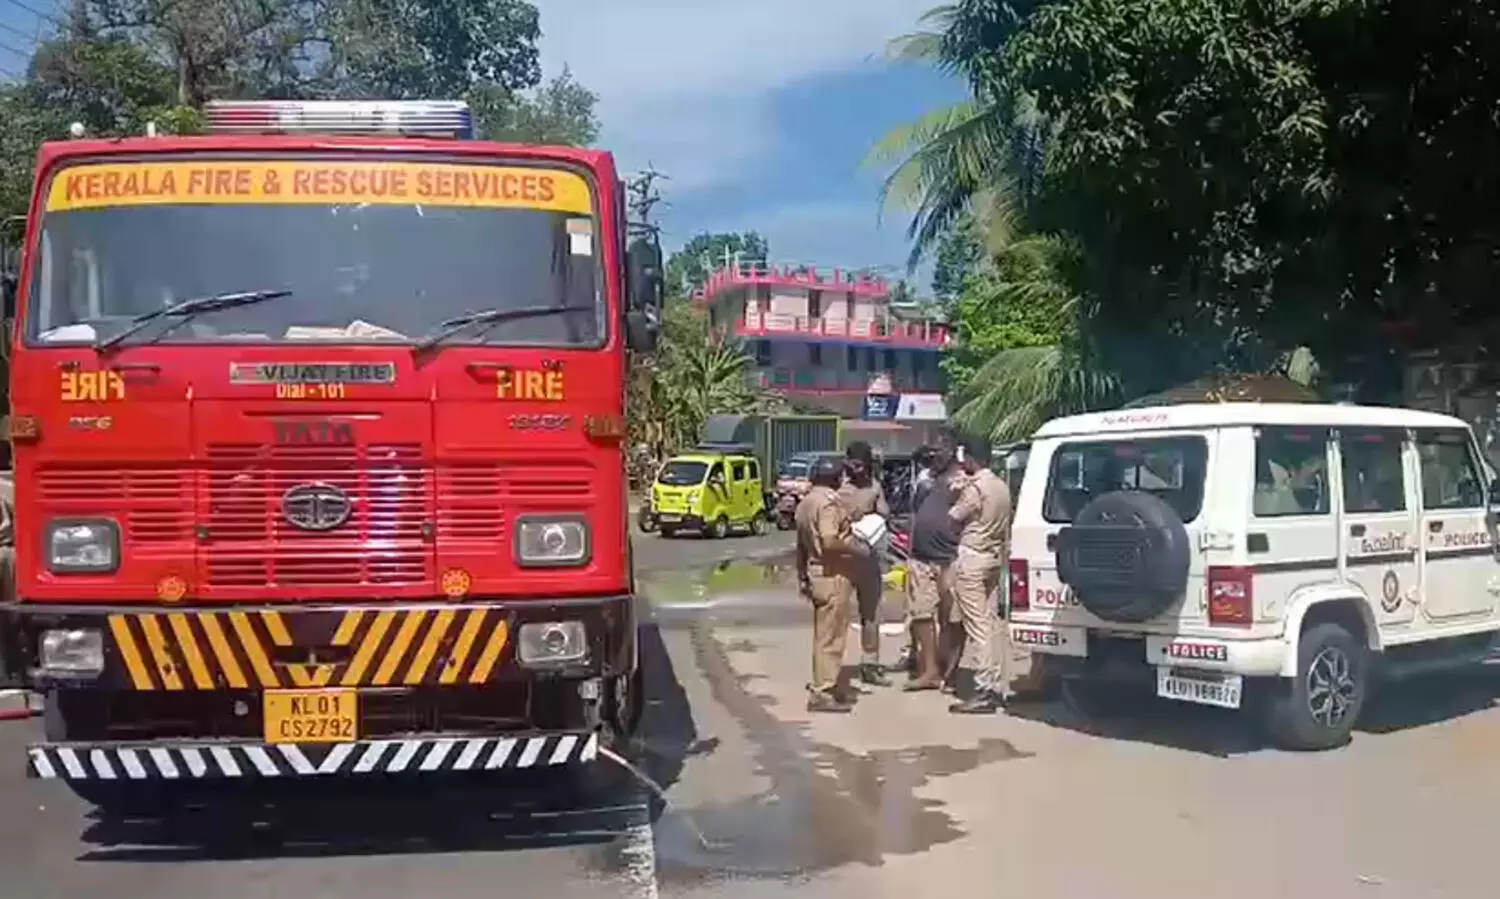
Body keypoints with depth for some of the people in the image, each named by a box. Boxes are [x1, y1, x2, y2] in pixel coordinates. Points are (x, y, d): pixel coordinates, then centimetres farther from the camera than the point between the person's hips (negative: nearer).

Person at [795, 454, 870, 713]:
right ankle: (823, 692, 0)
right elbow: (829, 542, -29)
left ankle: (822, 684, 27)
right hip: (834, 575, -10)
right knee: (830, 635, -4)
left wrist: (803, 576, 25)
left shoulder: (805, 503, 13)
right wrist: (857, 549, -15)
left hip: (816, 573, 10)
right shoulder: (828, 502, -17)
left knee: (823, 632, 18)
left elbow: (801, 544, 18)